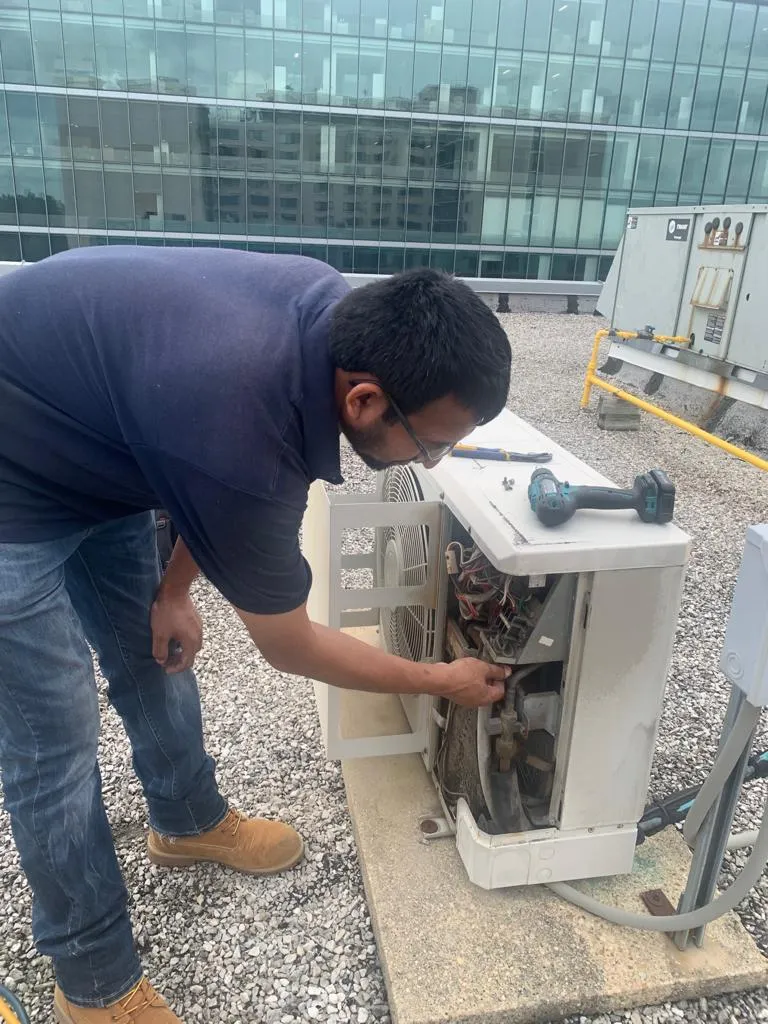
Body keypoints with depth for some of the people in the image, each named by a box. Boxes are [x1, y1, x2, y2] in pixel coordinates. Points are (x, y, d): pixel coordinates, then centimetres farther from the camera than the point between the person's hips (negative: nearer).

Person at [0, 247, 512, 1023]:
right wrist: (442, 681, -8)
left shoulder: (334, 309, -16)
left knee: (154, 656, 16)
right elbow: (290, 647, -21)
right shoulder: (236, 434, -39)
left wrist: (174, 587, -1)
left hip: (88, 444, 8)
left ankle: (189, 821, 42)